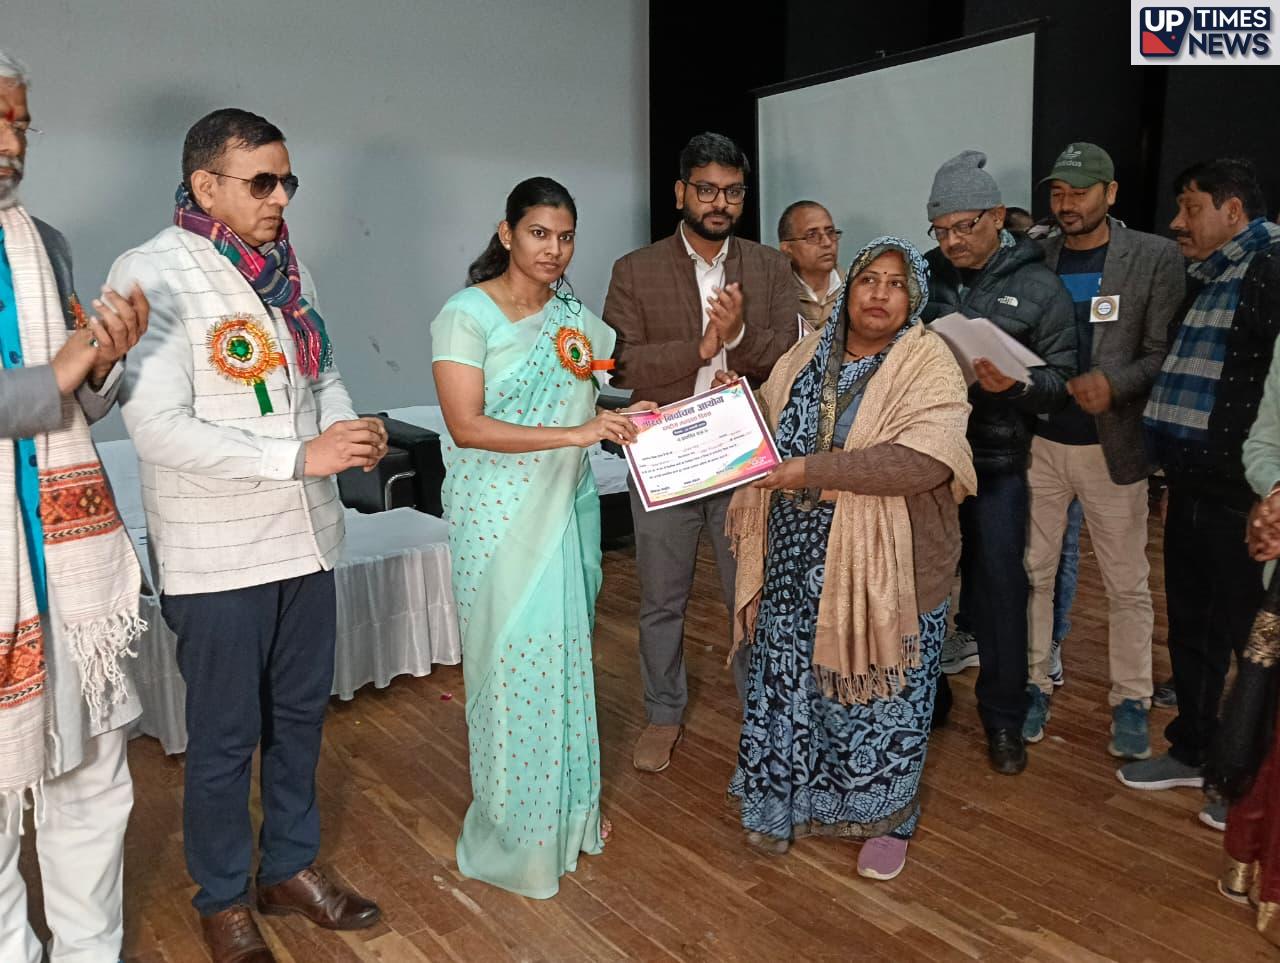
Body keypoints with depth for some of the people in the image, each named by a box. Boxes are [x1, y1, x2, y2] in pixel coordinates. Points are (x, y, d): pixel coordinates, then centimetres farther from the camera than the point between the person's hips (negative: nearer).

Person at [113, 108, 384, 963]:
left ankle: (291, 865, 39)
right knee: (225, 735, 9)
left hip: (306, 537, 6)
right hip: (217, 555, -6)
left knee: (301, 713, 18)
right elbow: (160, 428, -21)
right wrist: (299, 456, -25)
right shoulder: (150, 274, -13)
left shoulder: (287, 267, 8)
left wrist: (350, 428, -7)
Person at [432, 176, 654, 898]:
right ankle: (518, 830, 22)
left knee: (568, 653, 13)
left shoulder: (575, 317, 8)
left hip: (568, 509, 6)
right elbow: (467, 427, -19)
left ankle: (569, 806, 32)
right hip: (500, 517, -5)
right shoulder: (466, 315, -9)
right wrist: (573, 434, -25)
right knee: (516, 659, 2)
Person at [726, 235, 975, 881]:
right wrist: (754, 573, 5)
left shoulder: (928, 363, -8)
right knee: (791, 686, 14)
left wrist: (814, 471, -24)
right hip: (797, 572, 4)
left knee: (881, 699, 10)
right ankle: (788, 802, 37)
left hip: (886, 574, -4)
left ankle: (884, 819, 33)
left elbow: (925, 459, -25)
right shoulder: (802, 361, 6)